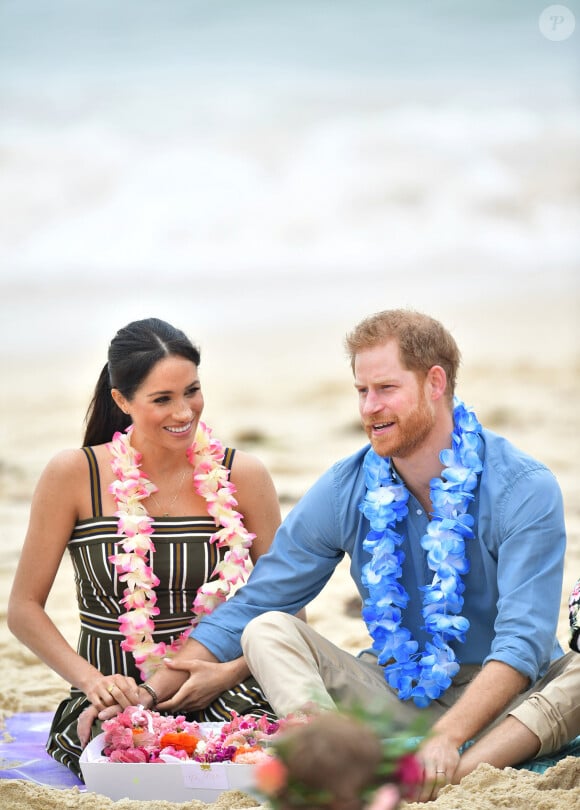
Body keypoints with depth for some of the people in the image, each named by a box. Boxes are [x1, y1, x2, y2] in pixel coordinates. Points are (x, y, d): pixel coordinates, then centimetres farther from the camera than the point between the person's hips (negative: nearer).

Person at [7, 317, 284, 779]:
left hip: (218, 691, 1)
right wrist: (91, 680, -14)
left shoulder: (242, 476, 2)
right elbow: (24, 608, 0)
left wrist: (230, 672, -11)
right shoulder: (74, 476, -3)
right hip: (114, 697, -1)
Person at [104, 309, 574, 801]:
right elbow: (250, 608, 6)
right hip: (397, 696, 4)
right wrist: (146, 695, -3)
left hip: (501, 702, -3)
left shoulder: (525, 489, -12)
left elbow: (523, 640, -23)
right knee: (268, 631, -16)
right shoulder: (344, 492, 1)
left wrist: (447, 735, -38)